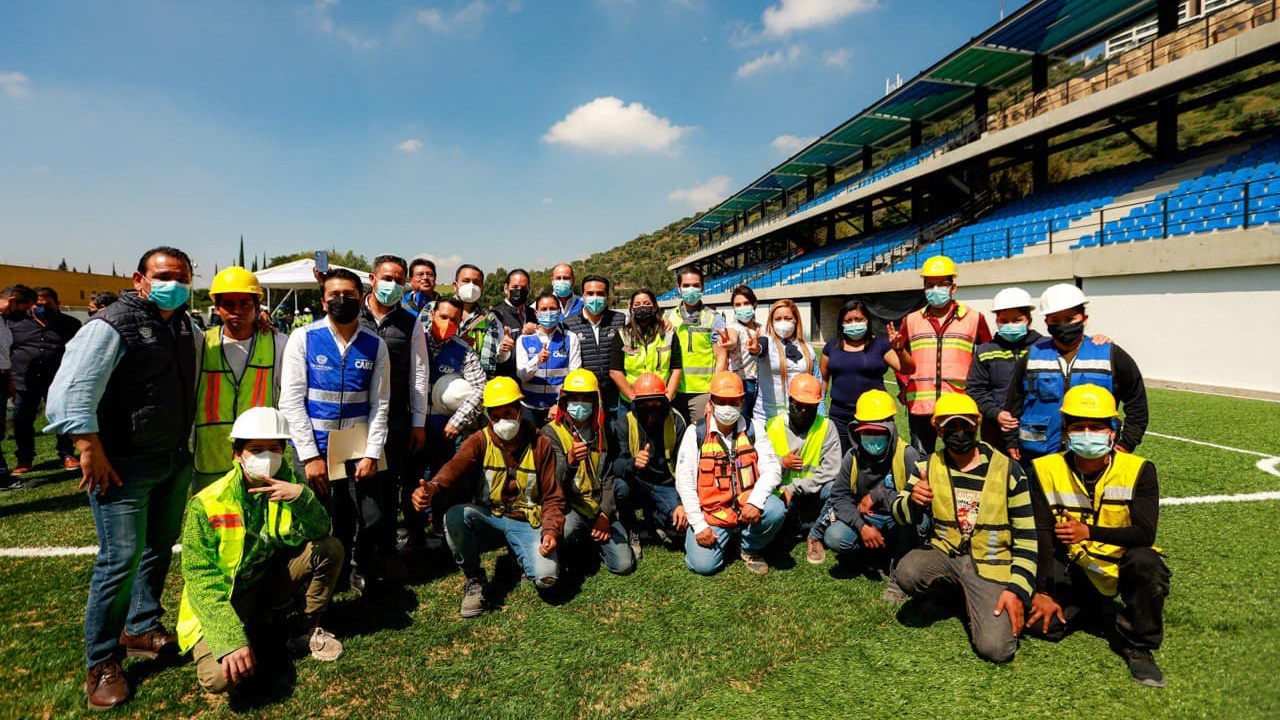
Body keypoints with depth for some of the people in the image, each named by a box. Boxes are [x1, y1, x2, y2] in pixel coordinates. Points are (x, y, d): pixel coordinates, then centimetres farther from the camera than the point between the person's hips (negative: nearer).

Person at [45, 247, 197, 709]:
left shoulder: (185, 327, 9)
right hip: (125, 465, -7)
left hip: (175, 461, 7)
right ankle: (102, 662, 13)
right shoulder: (111, 326, -14)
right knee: (121, 560, -5)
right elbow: (68, 397, -20)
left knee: (160, 548, 17)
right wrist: (94, 457, -19)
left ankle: (142, 629, 36)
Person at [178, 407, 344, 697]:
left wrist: (301, 496, -36)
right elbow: (200, 578, -20)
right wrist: (231, 640, -30)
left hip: (269, 581, 4)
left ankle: (306, 632, 4)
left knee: (330, 548, -17)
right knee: (219, 676, -29)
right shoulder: (206, 504, -19)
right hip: (224, 598, -4)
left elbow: (319, 532, -15)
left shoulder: (286, 481, -7)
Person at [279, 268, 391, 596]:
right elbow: (291, 401, -6)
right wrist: (310, 456, -10)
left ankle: (361, 574, 27)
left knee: (372, 521, -1)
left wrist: (372, 454, -5)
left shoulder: (375, 345, 2)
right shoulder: (303, 338, -3)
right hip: (314, 448, -1)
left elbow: (379, 404, 3)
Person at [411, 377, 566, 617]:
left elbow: (553, 497, -1)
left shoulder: (540, 445, -3)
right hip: (488, 518, 1)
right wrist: (433, 486, -49)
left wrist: (551, 530, -19)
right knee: (454, 515, -31)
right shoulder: (480, 440, -4)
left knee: (546, 578, -23)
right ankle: (474, 579, -5)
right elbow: (457, 465, -27)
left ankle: (522, 555, 15)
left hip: (526, 522, -1)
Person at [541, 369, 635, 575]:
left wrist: (605, 514, -4)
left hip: (600, 506, 4)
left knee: (624, 565, -10)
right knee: (566, 529, -38)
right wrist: (570, 461, -42)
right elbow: (555, 484, -19)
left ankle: (593, 538, 19)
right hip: (568, 507, -4)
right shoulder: (551, 432, -7)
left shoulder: (600, 431, 10)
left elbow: (607, 477, 9)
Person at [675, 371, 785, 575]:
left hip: (748, 507, 1)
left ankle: (751, 549, 4)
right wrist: (699, 525, -11)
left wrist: (755, 502, -23)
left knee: (775, 510, -28)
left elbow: (772, 469, -4)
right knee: (703, 565, -16)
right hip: (711, 513, -1)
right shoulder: (696, 433, -2)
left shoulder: (752, 430, 4)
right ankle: (725, 538, 19)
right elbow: (684, 481, -5)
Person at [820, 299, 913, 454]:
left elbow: (908, 370, -5)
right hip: (839, 418, 2)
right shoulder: (832, 346, 9)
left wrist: (899, 350, -23)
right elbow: (823, 379, 13)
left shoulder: (880, 344, 2)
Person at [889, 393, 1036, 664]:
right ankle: (950, 586, 6)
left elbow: (1027, 536, -3)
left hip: (991, 563, -3)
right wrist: (913, 501, -22)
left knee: (996, 649, -19)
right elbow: (901, 514, 3)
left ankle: (978, 601, 14)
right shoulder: (930, 466, 2)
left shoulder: (1007, 470, -5)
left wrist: (1018, 589, -12)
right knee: (906, 573, -30)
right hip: (944, 552, 3)